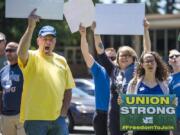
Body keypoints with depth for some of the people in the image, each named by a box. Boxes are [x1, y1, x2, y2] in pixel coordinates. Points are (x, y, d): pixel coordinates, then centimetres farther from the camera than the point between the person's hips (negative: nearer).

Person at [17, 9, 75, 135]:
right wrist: (31, 27, -32)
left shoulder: (61, 61, 12)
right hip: (35, 118, -4)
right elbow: (21, 52, -26)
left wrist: (64, 111, 3)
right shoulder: (32, 58, -1)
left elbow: (68, 89, 15)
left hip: (58, 118, 4)